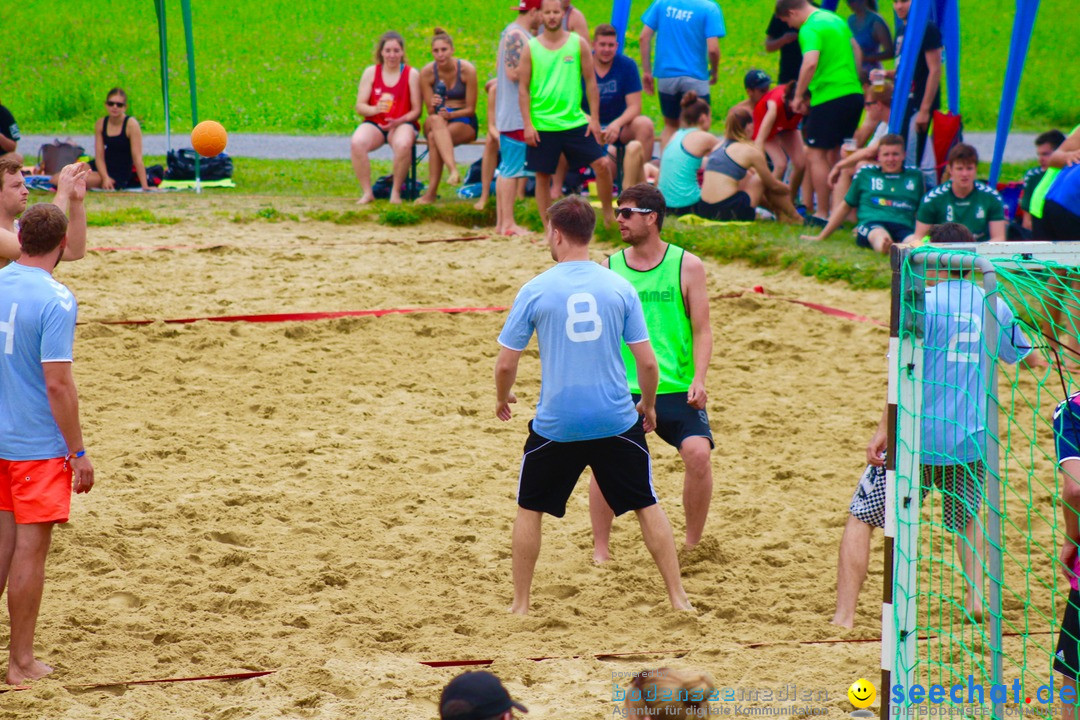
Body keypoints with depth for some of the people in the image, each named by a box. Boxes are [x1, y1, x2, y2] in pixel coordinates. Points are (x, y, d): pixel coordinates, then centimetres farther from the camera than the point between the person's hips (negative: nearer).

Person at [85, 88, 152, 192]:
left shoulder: (131, 124, -15)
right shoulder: (100, 124, -1)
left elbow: (137, 158, -18)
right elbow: (99, 156, -5)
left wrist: (144, 186, -19)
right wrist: (106, 178, -22)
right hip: (106, 169, 5)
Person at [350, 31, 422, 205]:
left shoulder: (411, 74, 3)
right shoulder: (371, 72, 7)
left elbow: (416, 110, 0)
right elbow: (359, 107, 2)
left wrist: (398, 122, -18)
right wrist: (375, 109, -20)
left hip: (402, 124, -2)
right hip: (374, 124, 2)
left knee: (403, 144, -38)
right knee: (357, 143, -32)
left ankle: (396, 192, -20)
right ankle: (367, 192, -22)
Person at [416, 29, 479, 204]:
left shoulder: (466, 70, -11)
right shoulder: (427, 72, -4)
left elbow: (471, 109, -7)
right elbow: (430, 111, -1)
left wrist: (450, 114, -26)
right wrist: (434, 107, -25)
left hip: (465, 123, -2)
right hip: (439, 119, 2)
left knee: (434, 138, -34)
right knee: (435, 120, -38)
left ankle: (431, 192, -40)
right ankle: (453, 170, -56)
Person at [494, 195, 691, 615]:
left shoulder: (535, 290, -6)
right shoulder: (619, 287, -1)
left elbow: (506, 363, -2)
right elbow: (647, 362, 0)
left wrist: (502, 398, 19)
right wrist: (648, 406, 18)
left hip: (555, 424, -1)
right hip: (616, 419, 1)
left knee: (529, 509, 17)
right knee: (647, 506, 14)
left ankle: (520, 606, 18)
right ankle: (678, 599, 12)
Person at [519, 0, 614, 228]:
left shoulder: (578, 44, 2)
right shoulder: (531, 48, 1)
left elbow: (591, 82, 5)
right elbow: (523, 88, 2)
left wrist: (594, 119, -1)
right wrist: (528, 124, -6)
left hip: (575, 122, 0)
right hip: (542, 125, 0)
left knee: (602, 164, -7)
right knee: (542, 175, 3)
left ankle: (608, 215, 10)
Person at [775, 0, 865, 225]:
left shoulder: (809, 29, -12)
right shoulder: (836, 19, 16)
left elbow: (811, 63, -27)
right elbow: (856, 51, 27)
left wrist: (799, 96, -17)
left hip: (828, 96, -9)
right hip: (854, 93, 9)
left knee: (816, 154, -1)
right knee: (836, 154, 17)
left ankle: (822, 213, -3)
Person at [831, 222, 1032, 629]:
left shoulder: (924, 302, -11)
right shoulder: (995, 306, 3)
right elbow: (1023, 355, 19)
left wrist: (884, 429, -14)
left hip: (916, 439, -4)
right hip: (972, 441, 4)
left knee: (860, 518, 7)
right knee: (966, 521, 28)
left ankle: (844, 615, -3)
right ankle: (977, 597, 9)